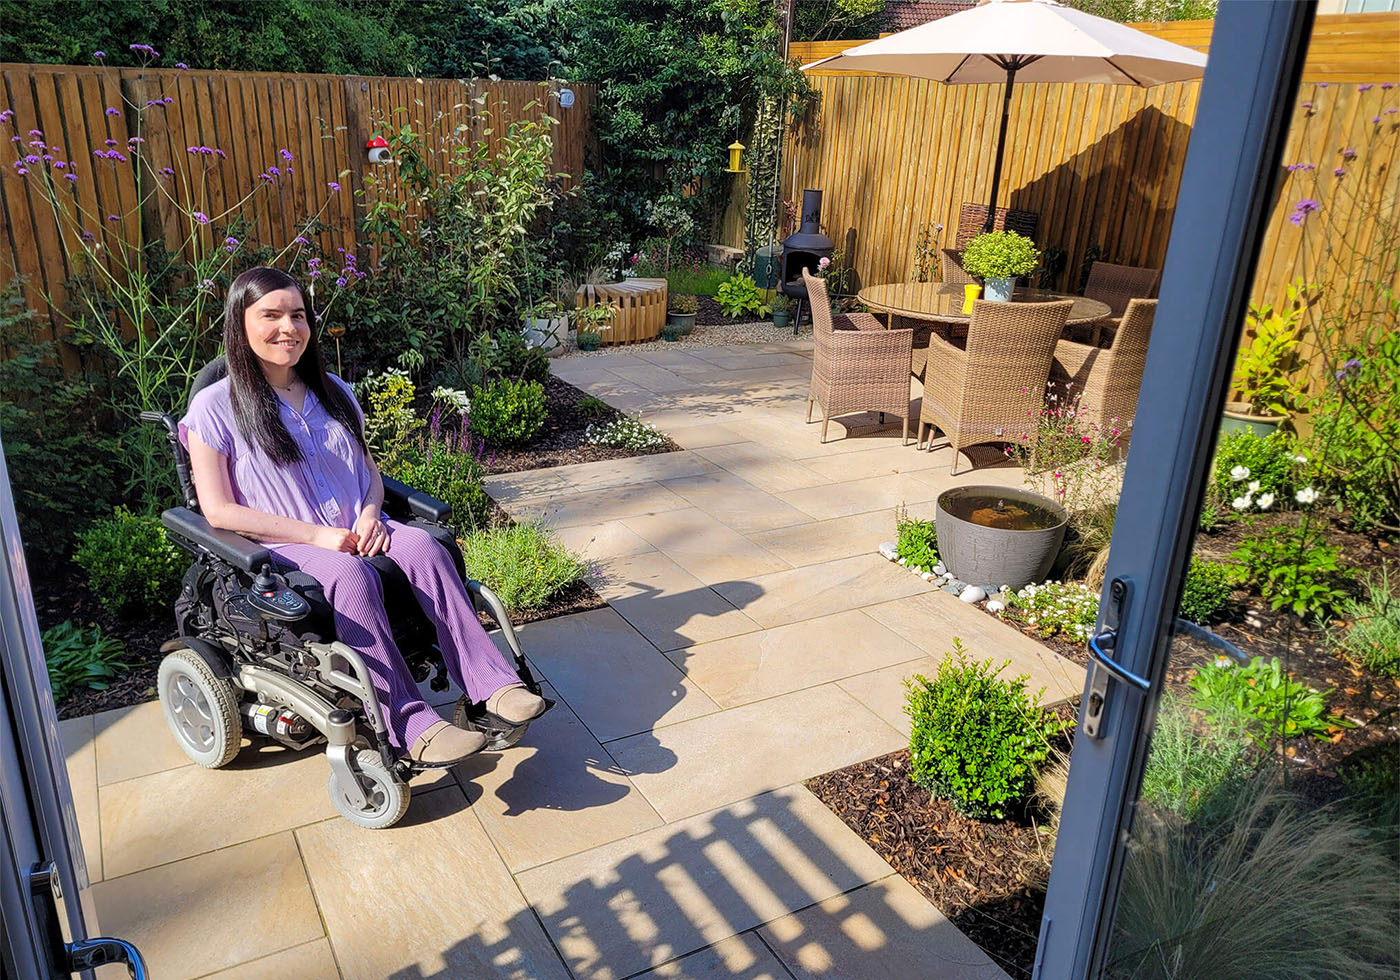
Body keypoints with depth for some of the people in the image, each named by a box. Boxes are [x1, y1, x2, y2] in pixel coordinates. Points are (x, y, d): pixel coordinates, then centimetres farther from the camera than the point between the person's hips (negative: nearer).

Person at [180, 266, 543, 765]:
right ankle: (411, 726, -39)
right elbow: (219, 510, -8)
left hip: (358, 532, 5)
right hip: (284, 548, -4)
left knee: (422, 545, -28)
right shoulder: (215, 408, -2)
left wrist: (370, 515, -5)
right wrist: (317, 536, -16)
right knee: (351, 575, -37)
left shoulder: (332, 392, 16)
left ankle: (493, 685, -34)